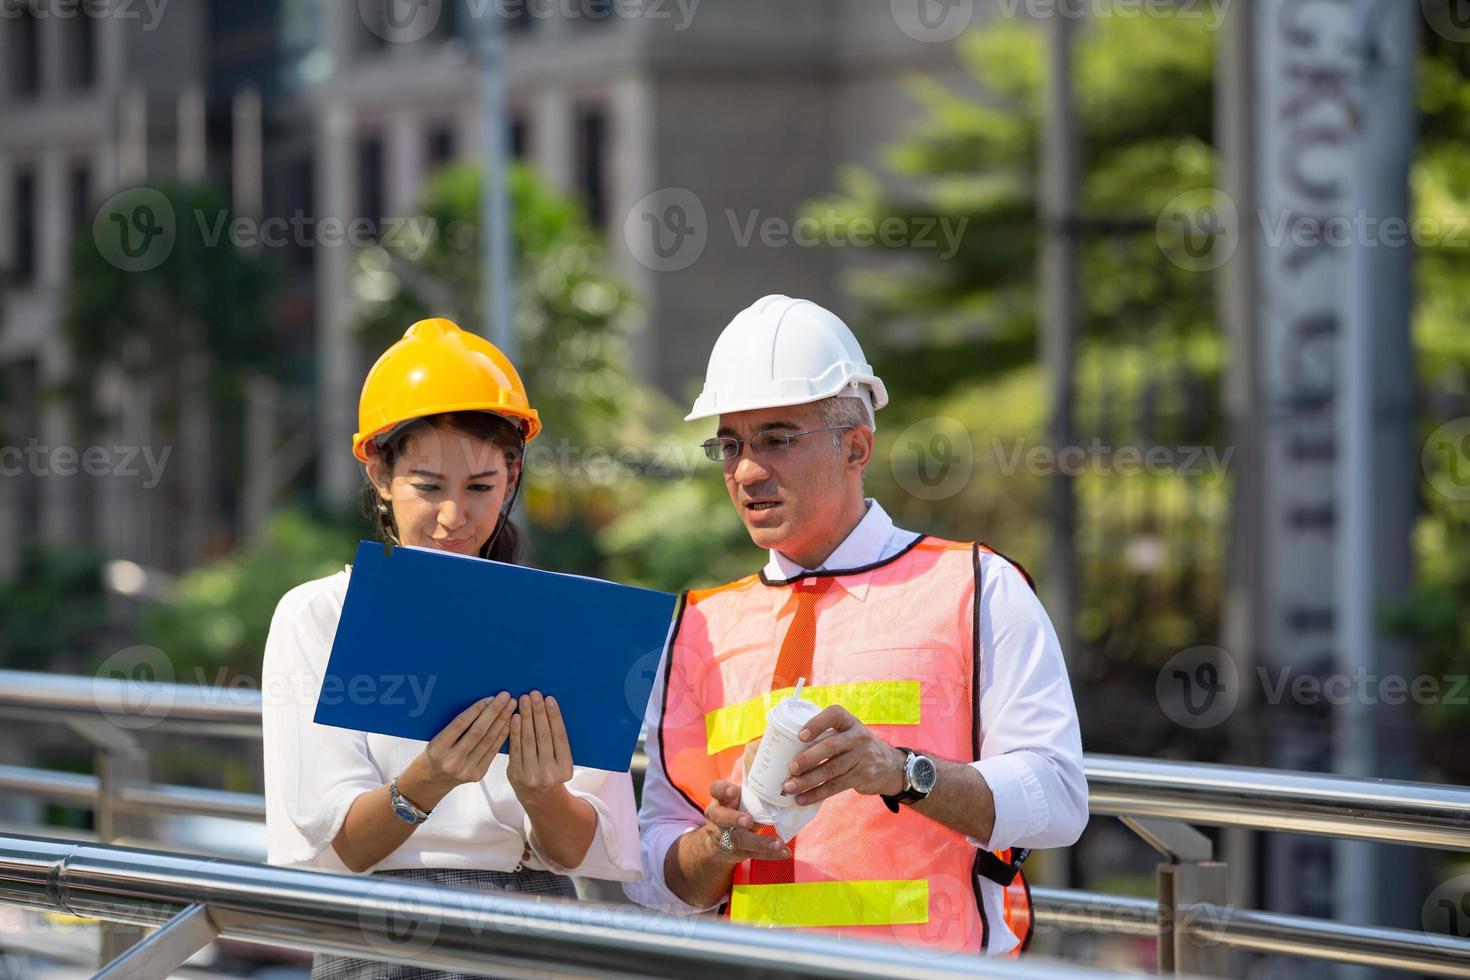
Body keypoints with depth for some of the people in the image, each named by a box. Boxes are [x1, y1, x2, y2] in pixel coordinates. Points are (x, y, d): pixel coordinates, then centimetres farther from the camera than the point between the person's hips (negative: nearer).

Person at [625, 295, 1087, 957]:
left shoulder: (977, 589, 10)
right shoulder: (701, 629, 19)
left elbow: (1056, 801, -1)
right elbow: (651, 877, 18)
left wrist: (898, 772, -15)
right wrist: (717, 841, -3)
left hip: (938, 970, -2)